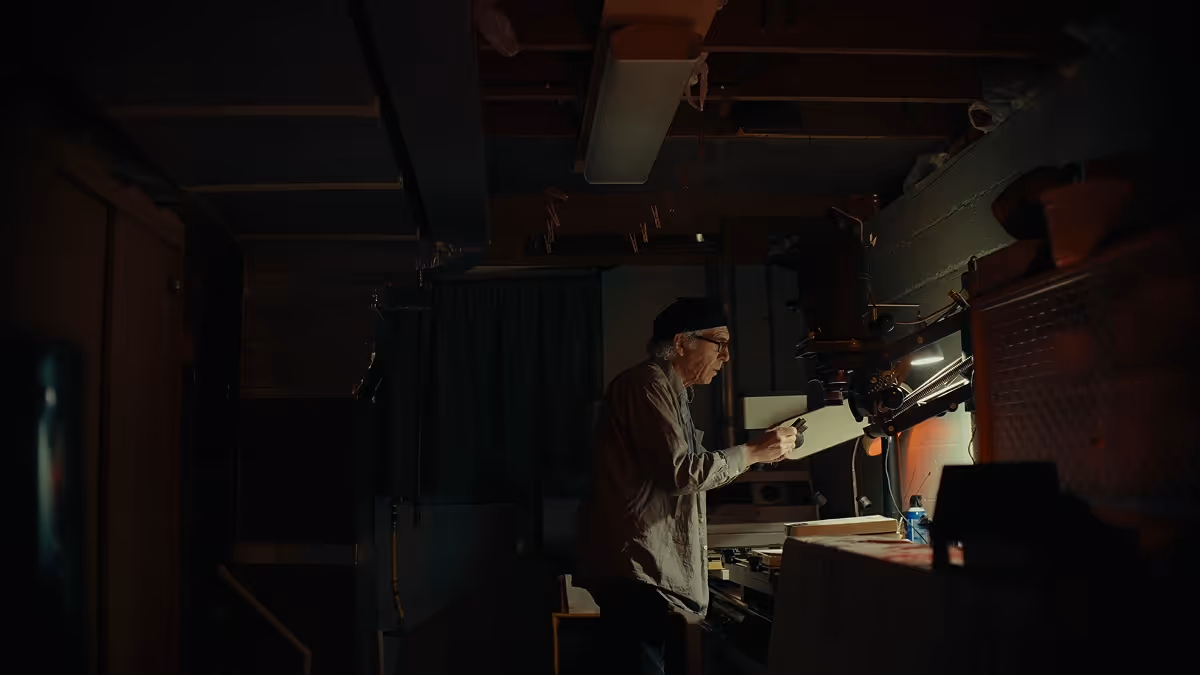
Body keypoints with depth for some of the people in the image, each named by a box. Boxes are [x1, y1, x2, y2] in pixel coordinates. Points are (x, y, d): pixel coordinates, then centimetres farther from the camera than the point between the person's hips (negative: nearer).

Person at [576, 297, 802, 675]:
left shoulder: (670, 390, 21)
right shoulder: (649, 385, -12)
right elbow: (680, 472, -19)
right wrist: (751, 453, -11)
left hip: (642, 562, 11)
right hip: (634, 563, -11)